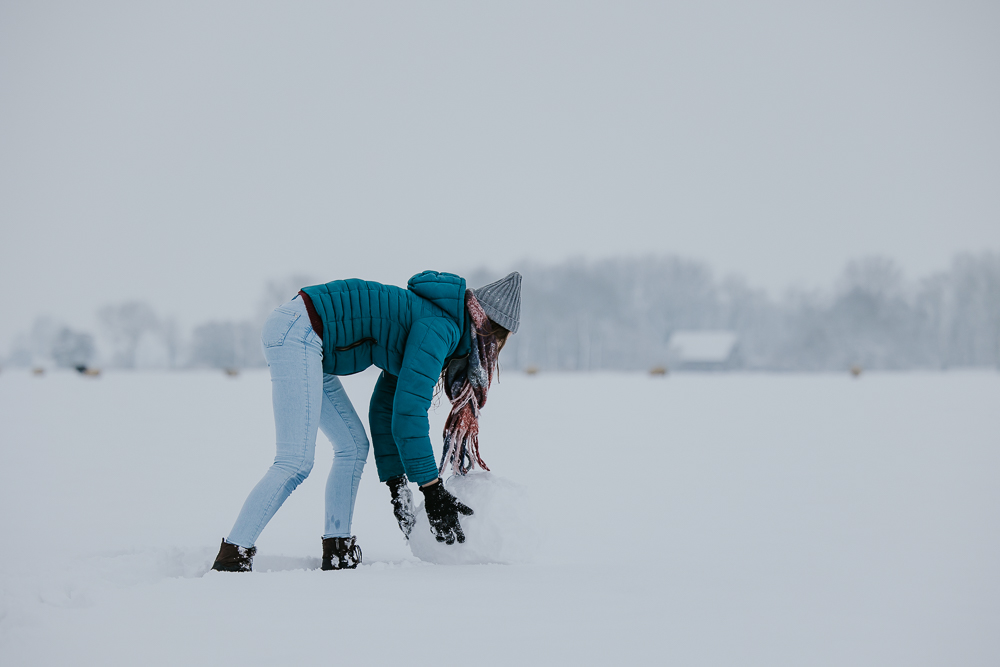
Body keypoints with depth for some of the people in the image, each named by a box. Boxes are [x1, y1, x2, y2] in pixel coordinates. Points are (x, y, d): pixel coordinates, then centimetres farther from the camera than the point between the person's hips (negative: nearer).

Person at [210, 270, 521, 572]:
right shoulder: (441, 328, -11)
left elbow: (384, 410, 22)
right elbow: (408, 413, -18)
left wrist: (397, 484, 19)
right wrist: (434, 493, -14)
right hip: (295, 332, -11)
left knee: (353, 446, 11)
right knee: (296, 462, -15)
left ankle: (338, 554, 8)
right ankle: (231, 559, -16)